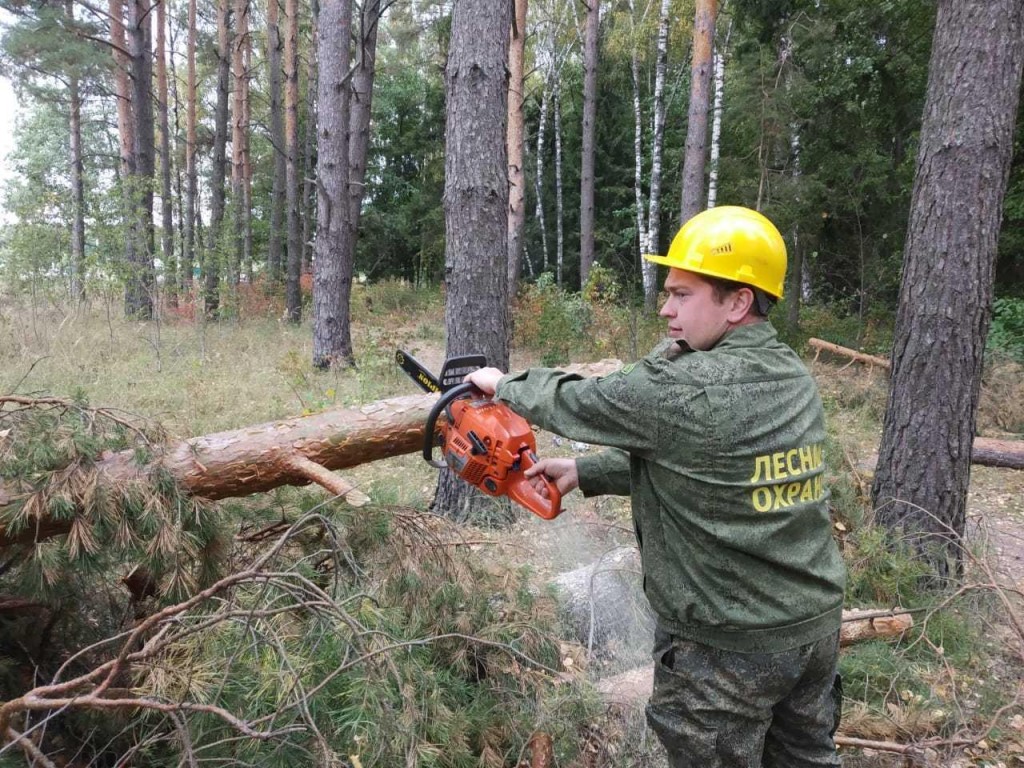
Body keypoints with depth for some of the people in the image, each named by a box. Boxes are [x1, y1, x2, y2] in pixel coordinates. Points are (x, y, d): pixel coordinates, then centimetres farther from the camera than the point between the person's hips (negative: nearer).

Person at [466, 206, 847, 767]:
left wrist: (505, 385, 8)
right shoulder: (795, 376, 1)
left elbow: (582, 403, -11)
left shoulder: (689, 388, -26)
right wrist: (583, 473, 9)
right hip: (816, 623, 7)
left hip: (728, 647, -7)